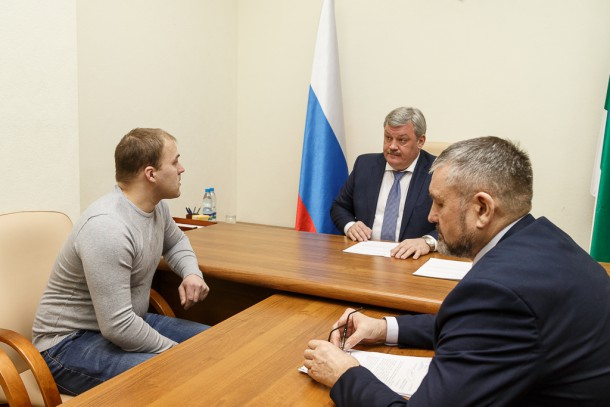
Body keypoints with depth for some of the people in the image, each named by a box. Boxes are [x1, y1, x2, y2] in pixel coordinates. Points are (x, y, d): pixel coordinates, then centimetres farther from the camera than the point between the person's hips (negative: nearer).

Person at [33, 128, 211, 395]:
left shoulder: (156, 206, -2)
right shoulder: (108, 227, -30)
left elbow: (175, 241, 21)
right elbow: (118, 328, -31)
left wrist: (192, 273, 0)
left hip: (127, 322, 9)